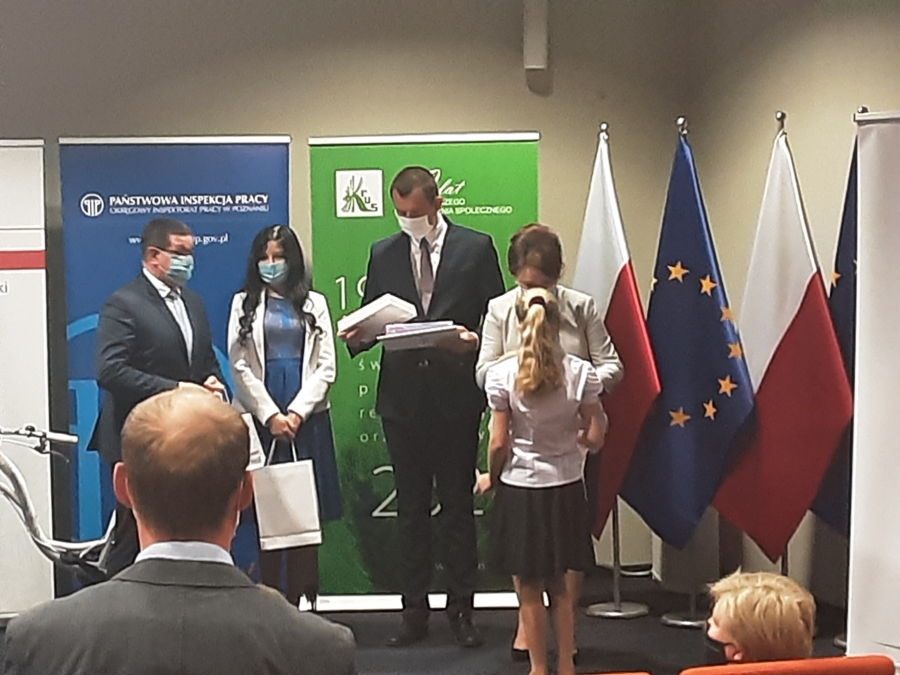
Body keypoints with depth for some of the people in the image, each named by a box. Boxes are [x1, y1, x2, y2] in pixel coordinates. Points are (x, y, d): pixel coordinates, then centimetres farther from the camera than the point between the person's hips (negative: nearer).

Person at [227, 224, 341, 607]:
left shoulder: (314, 303, 10)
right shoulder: (244, 303, 9)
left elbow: (326, 367, 4)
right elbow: (239, 365, 1)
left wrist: (297, 413, -7)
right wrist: (271, 415, -7)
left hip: (306, 418, 1)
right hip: (260, 417, 0)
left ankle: (303, 598, 4)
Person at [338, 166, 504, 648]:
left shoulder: (476, 247, 2)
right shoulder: (383, 254, 10)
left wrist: (475, 341, -18)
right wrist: (356, 337, -10)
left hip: (456, 396, -2)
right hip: (402, 397, 3)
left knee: (458, 504, 5)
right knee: (410, 507, 9)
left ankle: (461, 610, 15)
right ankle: (414, 611, 18)